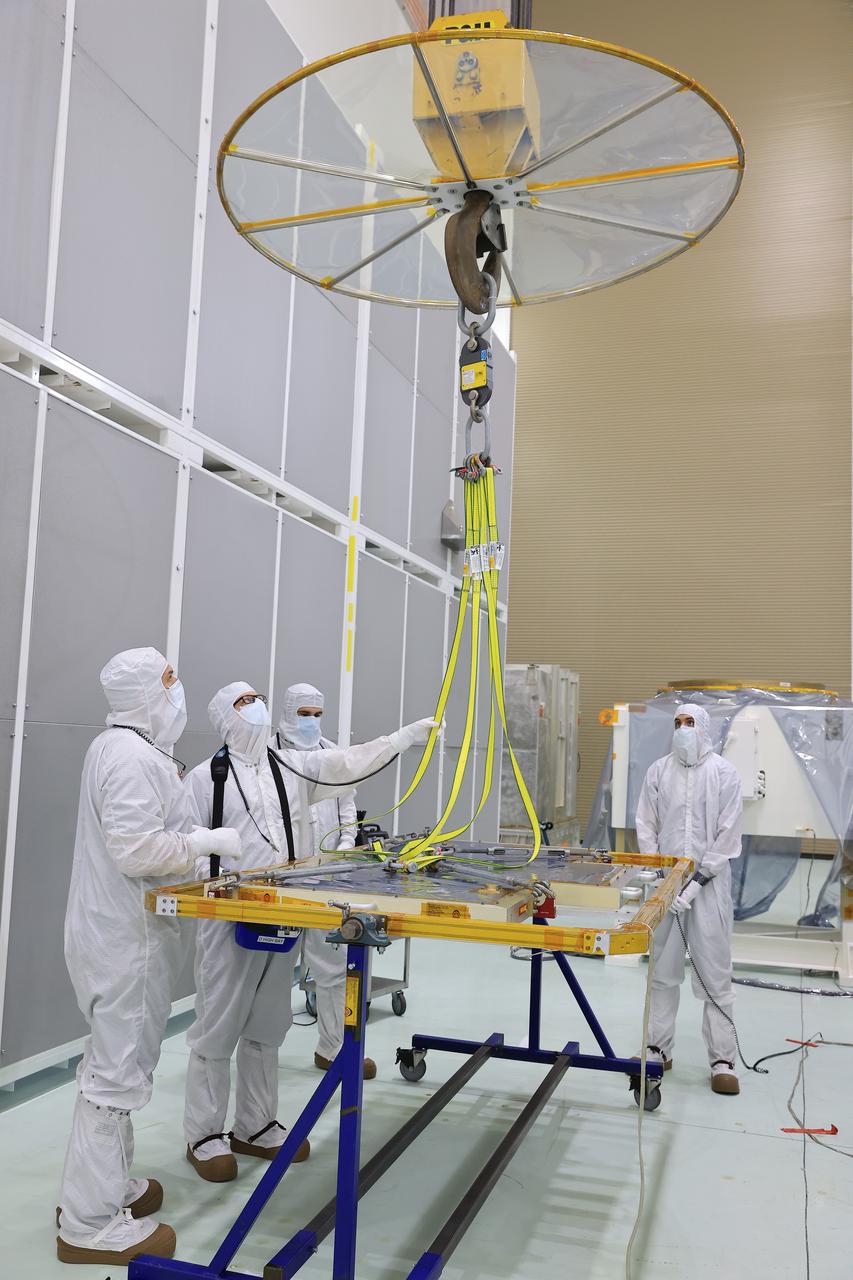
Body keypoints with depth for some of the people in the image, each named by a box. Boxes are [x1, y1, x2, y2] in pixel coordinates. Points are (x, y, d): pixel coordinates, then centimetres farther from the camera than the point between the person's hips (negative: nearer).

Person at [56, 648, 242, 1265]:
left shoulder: (120, 748, 14)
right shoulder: (133, 757, -21)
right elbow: (136, 848, -27)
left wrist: (201, 849, 13)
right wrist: (208, 843, -17)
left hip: (118, 931, 11)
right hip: (127, 938, -11)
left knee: (117, 1064, 21)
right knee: (117, 1072, -2)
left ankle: (102, 1185, 35)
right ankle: (91, 1225, 10)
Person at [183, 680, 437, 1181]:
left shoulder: (293, 767, 9)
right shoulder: (206, 776, -3)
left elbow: (352, 763, 2)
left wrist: (409, 735, -5)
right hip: (230, 917, -5)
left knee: (267, 1027, 14)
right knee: (218, 1028, 2)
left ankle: (256, 1127, 28)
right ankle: (204, 1136, 17)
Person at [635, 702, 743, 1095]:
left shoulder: (723, 772, -2)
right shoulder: (658, 771, 5)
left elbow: (728, 834, -5)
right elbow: (646, 826, 6)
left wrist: (697, 880, -10)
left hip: (709, 883, -2)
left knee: (715, 973, 1)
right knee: (662, 970, 9)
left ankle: (722, 1059, 9)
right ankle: (659, 1049, 20)